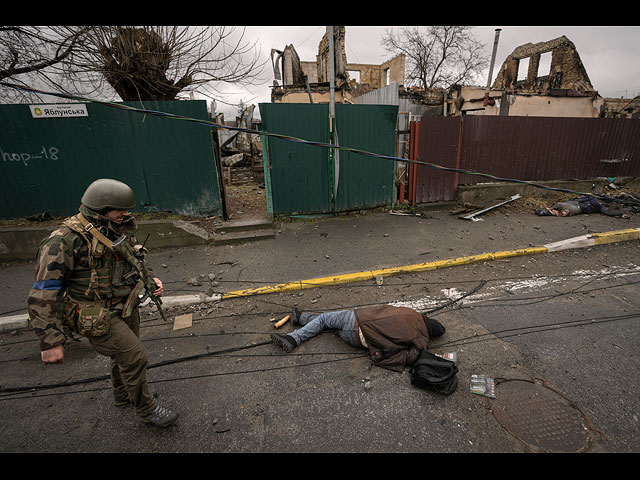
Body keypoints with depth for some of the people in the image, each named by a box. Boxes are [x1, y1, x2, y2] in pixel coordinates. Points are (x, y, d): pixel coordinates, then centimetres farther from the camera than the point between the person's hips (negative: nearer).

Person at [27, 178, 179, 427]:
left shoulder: (118, 230, -1)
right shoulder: (64, 241, -23)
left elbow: (132, 262, 16)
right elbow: (42, 295, -21)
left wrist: (150, 280, -2)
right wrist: (50, 342, -21)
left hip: (126, 307, 8)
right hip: (98, 318, -7)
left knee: (124, 353, 24)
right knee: (134, 356, -5)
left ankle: (122, 395, 51)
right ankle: (147, 409, 19)